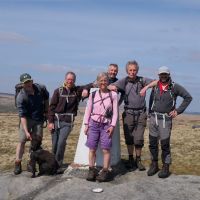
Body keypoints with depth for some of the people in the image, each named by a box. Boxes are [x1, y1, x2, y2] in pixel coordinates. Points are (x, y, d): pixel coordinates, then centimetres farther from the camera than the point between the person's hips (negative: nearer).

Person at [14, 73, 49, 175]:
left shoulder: (41, 88, -11)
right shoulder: (20, 97, -22)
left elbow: (46, 98, 13)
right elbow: (22, 116, -25)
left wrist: (46, 111, 12)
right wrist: (26, 131, -31)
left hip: (39, 119, 3)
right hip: (27, 120, -3)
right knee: (22, 140, -7)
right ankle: (18, 163, 2)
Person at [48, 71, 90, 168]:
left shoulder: (77, 90, 5)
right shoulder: (58, 91, 4)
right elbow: (51, 106, 3)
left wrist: (86, 89, -10)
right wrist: (50, 121, -4)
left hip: (67, 122, -1)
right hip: (56, 120, 1)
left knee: (61, 143, -13)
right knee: (54, 144, 4)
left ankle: (58, 164, -2)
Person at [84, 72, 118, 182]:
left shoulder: (113, 95, 0)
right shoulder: (93, 94, 5)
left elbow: (115, 112, 0)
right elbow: (88, 110, 9)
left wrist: (112, 126, -6)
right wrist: (86, 124, 4)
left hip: (106, 125, -2)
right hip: (93, 124, 2)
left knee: (106, 149, -5)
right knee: (92, 149, 2)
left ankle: (105, 171, 4)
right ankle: (91, 170, 11)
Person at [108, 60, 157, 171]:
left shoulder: (142, 80, 3)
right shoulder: (124, 81, 1)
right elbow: (110, 86, -8)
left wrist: (146, 87, -20)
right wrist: (112, 87, -31)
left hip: (141, 113, 0)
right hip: (128, 113, 0)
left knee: (139, 139, 0)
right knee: (129, 138, 8)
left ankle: (138, 160, 17)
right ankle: (130, 159, 25)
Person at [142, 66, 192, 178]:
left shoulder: (174, 87, -5)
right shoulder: (155, 86, 6)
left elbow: (188, 97, -3)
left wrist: (178, 111, -5)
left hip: (166, 119, -4)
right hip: (153, 118, 4)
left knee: (165, 144, -2)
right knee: (153, 143, 8)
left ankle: (166, 168, 9)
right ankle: (154, 165, 22)